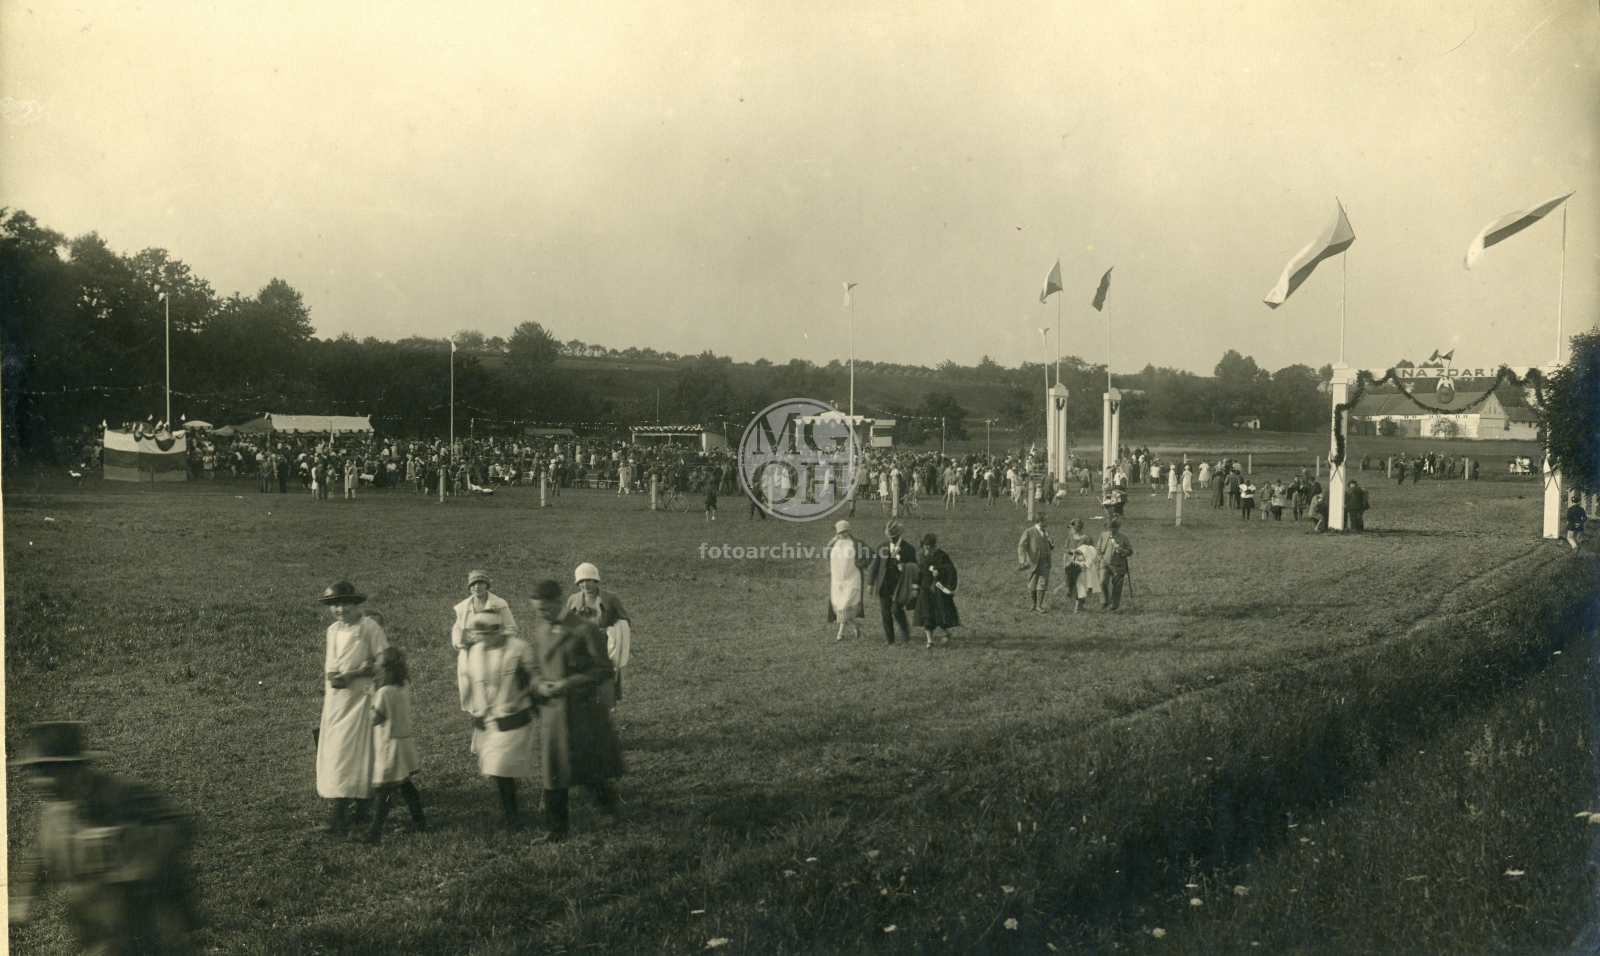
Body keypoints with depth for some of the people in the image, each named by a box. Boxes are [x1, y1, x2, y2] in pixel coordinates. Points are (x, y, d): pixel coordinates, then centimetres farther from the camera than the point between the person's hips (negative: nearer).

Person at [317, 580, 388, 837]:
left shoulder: (370, 628, -8)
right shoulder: (332, 630, 14)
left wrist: (352, 674, -17)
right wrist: (330, 676, 6)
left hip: (359, 697, -7)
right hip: (335, 698, 7)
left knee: (349, 753, -8)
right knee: (331, 752, 5)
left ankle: (339, 818, -9)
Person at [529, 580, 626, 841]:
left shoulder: (584, 630, -12)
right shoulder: (539, 627, 6)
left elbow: (604, 669, -10)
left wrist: (568, 684, -18)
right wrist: (538, 683, -6)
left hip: (583, 711, -4)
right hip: (552, 710, 4)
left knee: (590, 765, 7)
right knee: (553, 770, 4)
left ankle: (608, 803, 35)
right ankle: (555, 828, 14)